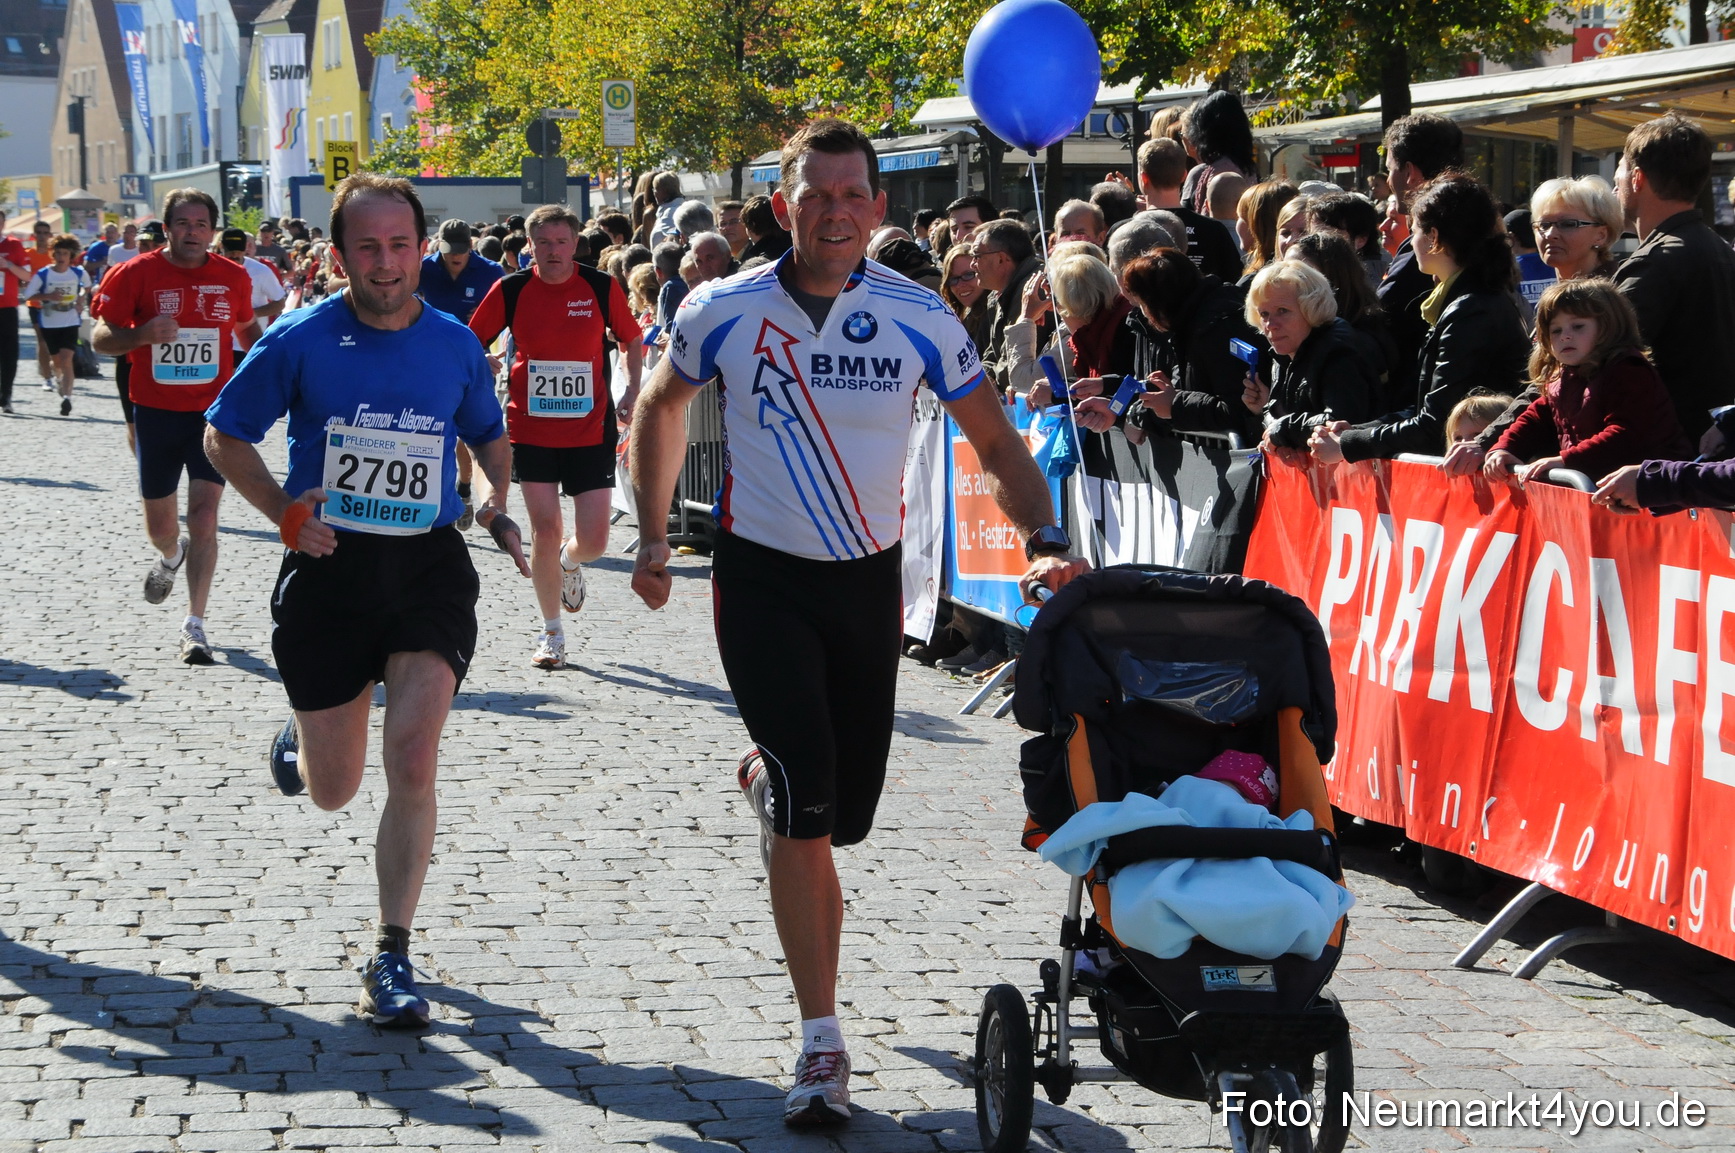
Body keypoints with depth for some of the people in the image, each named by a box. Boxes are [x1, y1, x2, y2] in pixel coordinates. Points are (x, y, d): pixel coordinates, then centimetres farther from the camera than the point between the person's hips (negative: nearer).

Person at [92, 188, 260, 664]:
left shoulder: (232, 277, 2)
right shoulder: (136, 274, -6)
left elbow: (247, 328, 21)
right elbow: (99, 338, -5)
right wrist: (142, 334, -24)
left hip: (213, 411, 0)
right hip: (156, 411, 0)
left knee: (204, 515, -12)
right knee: (159, 521, 13)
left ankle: (195, 625, -8)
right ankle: (170, 557, 51)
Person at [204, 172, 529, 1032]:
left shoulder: (455, 345, 2)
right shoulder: (301, 340, -6)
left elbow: (488, 435, 21)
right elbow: (225, 433, 4)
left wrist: (498, 507, 2)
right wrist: (282, 511, -11)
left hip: (429, 568, 1)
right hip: (330, 570, -1)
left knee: (412, 760, -16)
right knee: (332, 793, 8)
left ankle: (392, 958, -5)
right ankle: (301, 738, 47)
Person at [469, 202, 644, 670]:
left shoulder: (602, 287, -3)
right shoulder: (511, 290, -3)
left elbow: (632, 339, 11)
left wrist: (633, 393, 0)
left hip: (590, 431, 0)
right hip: (531, 432, 0)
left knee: (593, 540, -3)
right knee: (545, 531, -3)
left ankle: (569, 563, 35)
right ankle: (551, 633, 13)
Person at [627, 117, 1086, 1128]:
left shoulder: (919, 318, -8)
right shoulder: (723, 312, -8)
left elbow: (997, 445, -3)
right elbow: (662, 408, 11)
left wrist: (1046, 541, -19)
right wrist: (655, 533, 10)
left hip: (869, 579, 2)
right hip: (762, 578, -2)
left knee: (849, 809, 10)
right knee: (808, 806, -13)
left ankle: (767, 776, 49)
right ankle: (823, 1045, -5)